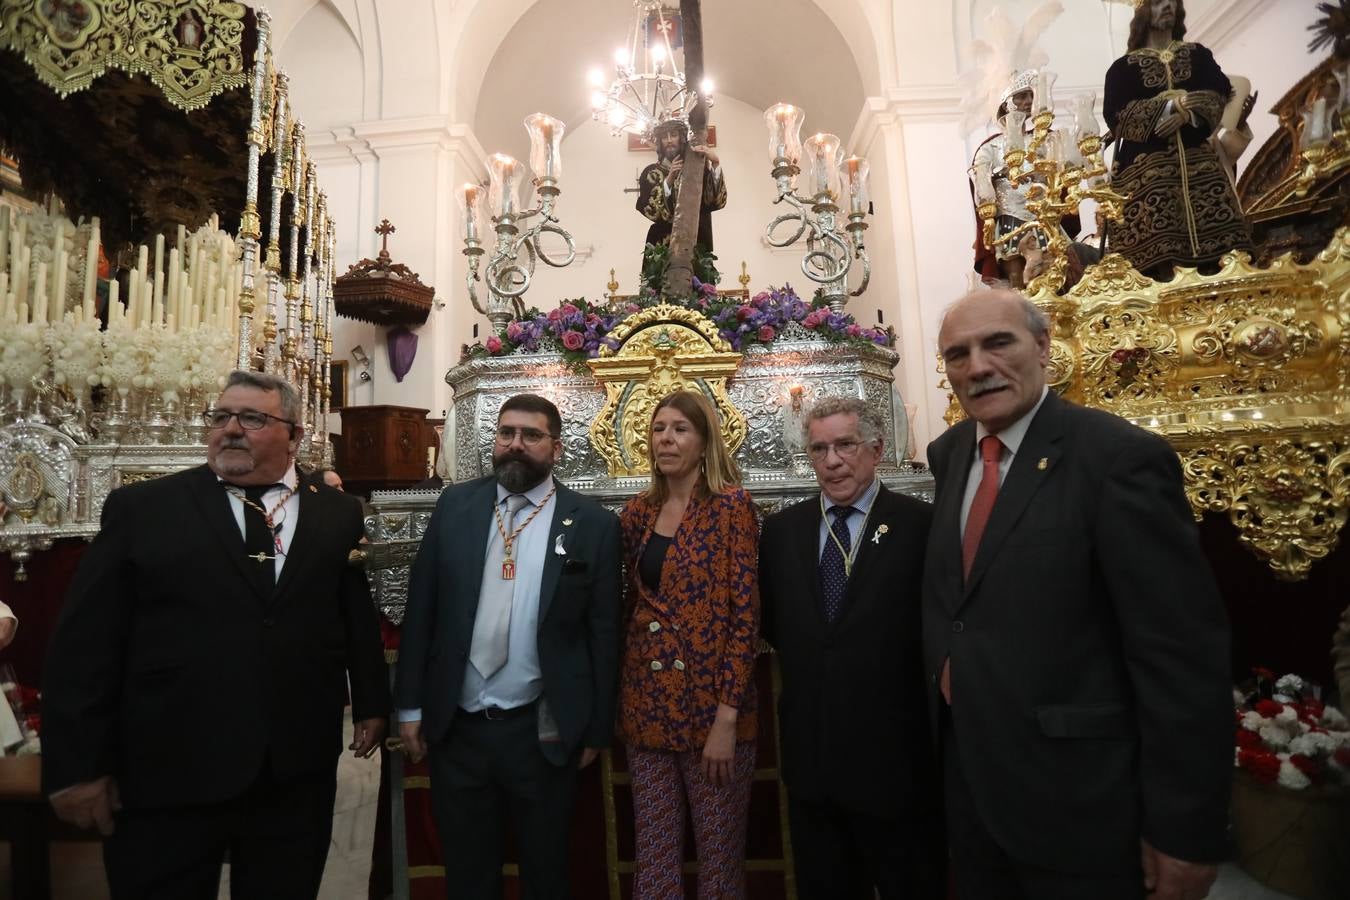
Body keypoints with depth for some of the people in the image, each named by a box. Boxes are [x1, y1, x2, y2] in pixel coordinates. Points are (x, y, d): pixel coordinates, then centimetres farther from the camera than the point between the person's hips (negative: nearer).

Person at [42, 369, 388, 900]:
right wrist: (78, 765, -5)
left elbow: (360, 618, 9)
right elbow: (85, 642, -2)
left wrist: (371, 703, 11)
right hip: (167, 775, -1)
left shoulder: (337, 515, 3)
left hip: (298, 771, 2)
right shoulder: (140, 507, -1)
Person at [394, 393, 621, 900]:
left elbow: (603, 633, -5)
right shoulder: (455, 505, 0)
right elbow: (421, 610, 2)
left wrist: (595, 729, -2)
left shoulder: (593, 524, -8)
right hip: (455, 727, 2)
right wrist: (410, 704, 1)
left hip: (543, 732, -2)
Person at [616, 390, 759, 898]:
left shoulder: (730, 504, -9)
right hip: (646, 702, 5)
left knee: (719, 851, 10)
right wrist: (623, 697, 11)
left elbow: (745, 613, -12)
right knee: (653, 850, 14)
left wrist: (728, 716, -15)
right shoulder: (638, 511, 7)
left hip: (710, 701, -5)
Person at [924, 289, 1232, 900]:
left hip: (1076, 798, -6)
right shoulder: (947, 455, 3)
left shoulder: (1121, 457, -18)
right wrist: (941, 657, 6)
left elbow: (1183, 659, -18)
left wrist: (1183, 832, -14)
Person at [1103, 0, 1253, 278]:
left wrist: (1187, 113, -13)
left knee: (1211, 234, -8)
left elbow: (1220, 92, 7)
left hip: (1197, 159, 3)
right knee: (1156, 248, -14)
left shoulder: (1198, 54, 21)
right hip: (1147, 165, -3)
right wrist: (1170, 105, -12)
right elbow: (1115, 115, -4)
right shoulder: (1123, 67, 11)